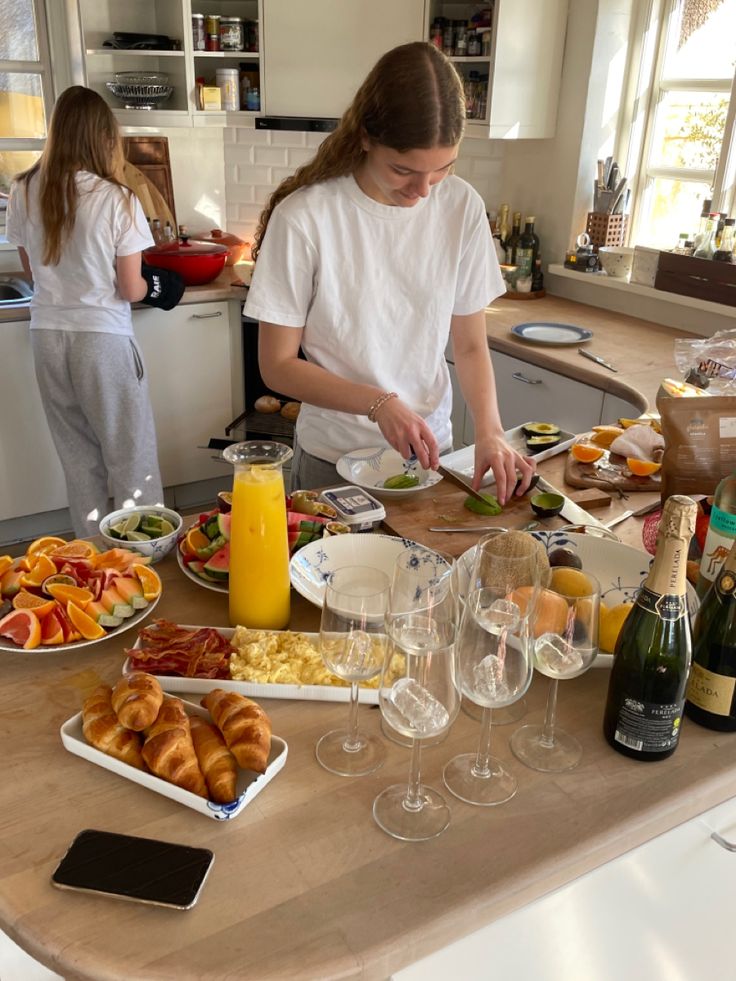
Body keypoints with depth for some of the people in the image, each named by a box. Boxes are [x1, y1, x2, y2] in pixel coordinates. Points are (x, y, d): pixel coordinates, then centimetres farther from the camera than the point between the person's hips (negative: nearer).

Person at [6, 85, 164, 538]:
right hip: (102, 336, -5)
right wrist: (147, 284, 12)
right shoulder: (117, 199, -14)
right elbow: (130, 289, -10)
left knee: (78, 456, 16)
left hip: (48, 334, 5)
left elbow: (33, 269, 12)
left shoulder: (24, 192, 0)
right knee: (131, 456, 7)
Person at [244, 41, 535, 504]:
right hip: (334, 458, -3)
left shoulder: (463, 208, -9)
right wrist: (378, 404, -25)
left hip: (430, 445, 3)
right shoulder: (303, 217, -19)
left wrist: (489, 430, -18)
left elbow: (470, 344, -1)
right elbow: (277, 365, -13)